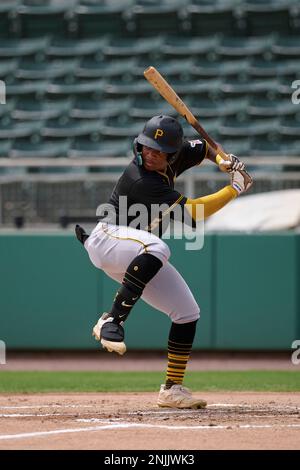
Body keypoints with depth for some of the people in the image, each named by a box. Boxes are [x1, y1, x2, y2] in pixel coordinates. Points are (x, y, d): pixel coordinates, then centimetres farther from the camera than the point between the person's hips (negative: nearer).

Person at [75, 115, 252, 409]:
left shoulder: (172, 160, -2)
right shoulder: (141, 180, -26)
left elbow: (202, 147, 21)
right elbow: (191, 212, -26)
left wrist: (223, 160, -1)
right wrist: (234, 189, -21)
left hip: (140, 259, 9)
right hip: (106, 240, -8)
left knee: (187, 313, 2)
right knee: (156, 247, -42)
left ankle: (172, 389, 12)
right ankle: (112, 320, -35)